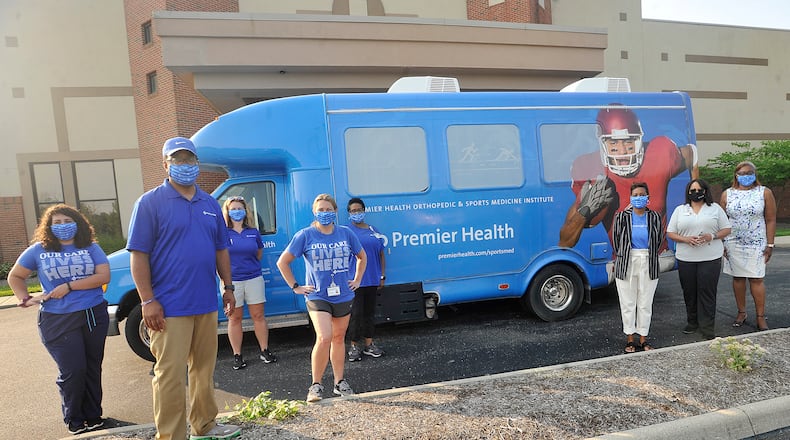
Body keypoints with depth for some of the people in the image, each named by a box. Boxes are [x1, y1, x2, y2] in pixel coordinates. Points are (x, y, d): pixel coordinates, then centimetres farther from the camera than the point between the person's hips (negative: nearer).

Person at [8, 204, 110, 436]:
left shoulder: (91, 248, 3)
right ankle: (73, 419, 17)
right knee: (73, 371, -3)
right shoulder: (39, 250, 4)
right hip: (58, 321, -1)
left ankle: (93, 416, 24)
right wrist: (25, 299, 2)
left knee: (93, 368, 9)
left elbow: (104, 276, -8)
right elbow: (14, 277, 15)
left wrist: (70, 286, -14)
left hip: (94, 315, 1)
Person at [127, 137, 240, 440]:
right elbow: (138, 254, -10)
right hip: (170, 309, -6)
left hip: (206, 304, 6)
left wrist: (228, 287, 13)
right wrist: (147, 301, -15)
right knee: (170, 375, -1)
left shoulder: (210, 204, 12)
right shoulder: (150, 203, -5)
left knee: (204, 369, 16)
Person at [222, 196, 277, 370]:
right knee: (235, 318, 6)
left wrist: (248, 265, 11)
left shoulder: (253, 233, 6)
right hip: (231, 281, -2)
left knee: (258, 316, 6)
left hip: (254, 279, 2)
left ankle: (265, 351, 17)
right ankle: (237, 355, 15)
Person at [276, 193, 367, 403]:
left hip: (343, 296, 3)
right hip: (317, 296, -3)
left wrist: (357, 280, 11)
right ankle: (316, 385, -2)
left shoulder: (346, 233, 3)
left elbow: (362, 257, 19)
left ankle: (339, 382, 25)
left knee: (338, 338, 13)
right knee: (324, 338, -17)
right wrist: (295, 287, -2)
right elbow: (282, 262, 1)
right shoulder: (305, 235, -5)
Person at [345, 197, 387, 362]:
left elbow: (381, 255, 17)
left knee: (369, 312, 13)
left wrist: (382, 276, 12)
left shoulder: (374, 231, 13)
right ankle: (354, 346, 9)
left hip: (372, 280, 5)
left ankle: (369, 345, 23)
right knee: (356, 314, -3)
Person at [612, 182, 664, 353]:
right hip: (626, 264, -1)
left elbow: (659, 239, 9)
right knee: (628, 303, 6)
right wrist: (621, 257, 6)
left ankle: (643, 339, 21)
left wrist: (648, 255, 8)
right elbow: (616, 238, 3)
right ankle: (629, 338, 18)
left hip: (648, 264, 1)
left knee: (645, 303, 9)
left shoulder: (654, 217, 1)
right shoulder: (622, 217, -3)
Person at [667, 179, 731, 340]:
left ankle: (708, 329, 3)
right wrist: (686, 239, -11)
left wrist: (712, 236, -12)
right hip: (686, 259, 2)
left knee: (707, 292, -4)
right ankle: (692, 322, 24)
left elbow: (727, 229, 8)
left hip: (710, 258, -1)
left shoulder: (715, 208, 8)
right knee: (689, 292, 7)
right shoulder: (680, 210, 9)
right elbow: (670, 233, 7)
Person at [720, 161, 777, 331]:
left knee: (756, 279, -3)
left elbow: (771, 220, 0)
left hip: (756, 244, -2)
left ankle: (761, 317, 4)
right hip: (733, 244, 2)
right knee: (738, 278, 7)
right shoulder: (727, 194, 5)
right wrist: (721, 244, 1)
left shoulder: (765, 193, 1)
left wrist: (770, 244, -4)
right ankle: (741, 312, 19)